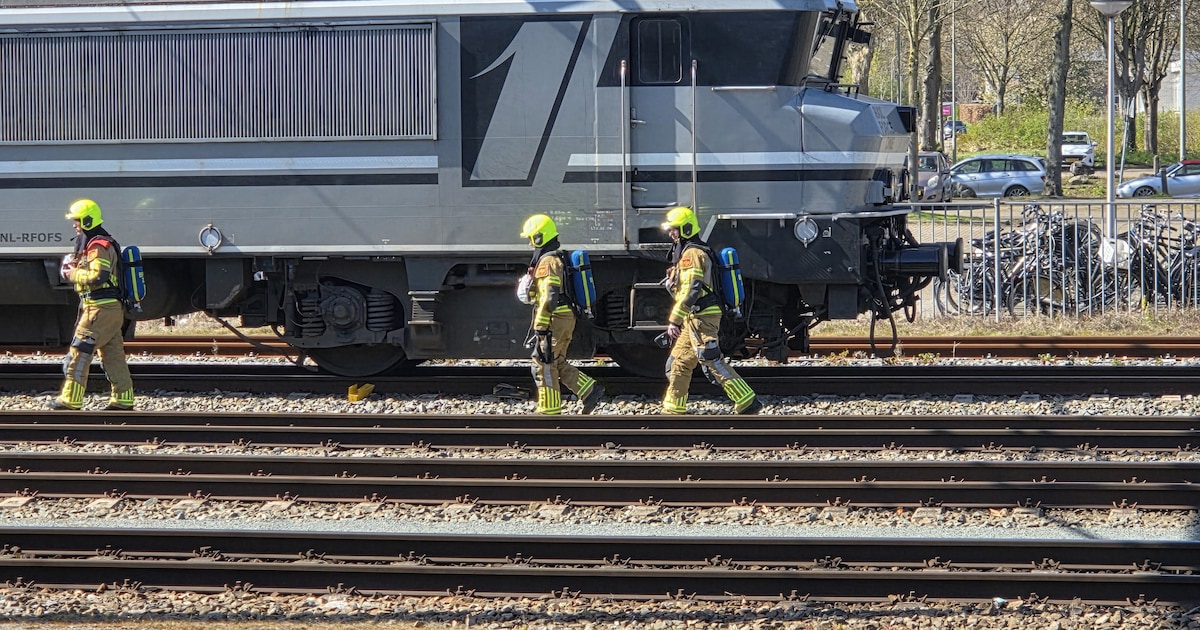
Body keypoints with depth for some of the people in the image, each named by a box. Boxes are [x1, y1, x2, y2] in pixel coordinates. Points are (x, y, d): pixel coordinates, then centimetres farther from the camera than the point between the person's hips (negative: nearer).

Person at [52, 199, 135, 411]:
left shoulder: (99, 247, -14)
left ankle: (70, 400, -8)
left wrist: (72, 274, -14)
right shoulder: (102, 244, 20)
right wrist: (75, 266, 6)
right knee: (113, 356, 11)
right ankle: (123, 399, 13)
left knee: (79, 353, -8)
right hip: (111, 308, 11)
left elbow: (98, 276, -25)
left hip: (100, 309, -11)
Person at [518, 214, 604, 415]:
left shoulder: (547, 262, -15)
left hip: (554, 321, -10)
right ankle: (590, 391, 9)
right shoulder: (558, 259, 18)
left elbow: (548, 297, -23)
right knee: (558, 364, 16)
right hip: (566, 318, 10)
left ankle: (550, 413, -1)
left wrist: (540, 329, -22)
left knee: (544, 366, -4)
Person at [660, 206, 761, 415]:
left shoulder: (692, 254, -14)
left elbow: (690, 290, -22)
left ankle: (747, 403, -13)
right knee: (678, 362, 12)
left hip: (701, 318, -11)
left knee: (713, 362, -12)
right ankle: (673, 409, 16)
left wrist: (674, 320, -22)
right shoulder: (687, 252, 20)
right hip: (694, 319, 11)